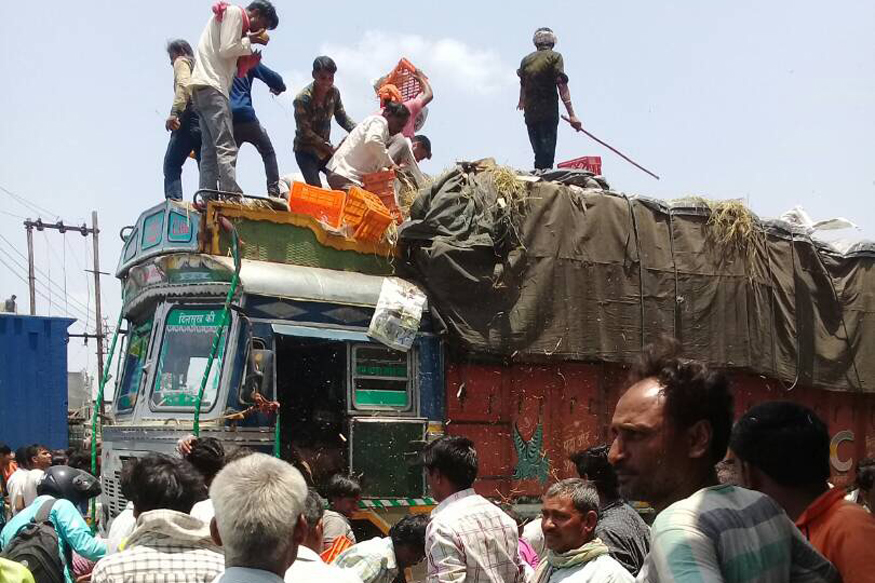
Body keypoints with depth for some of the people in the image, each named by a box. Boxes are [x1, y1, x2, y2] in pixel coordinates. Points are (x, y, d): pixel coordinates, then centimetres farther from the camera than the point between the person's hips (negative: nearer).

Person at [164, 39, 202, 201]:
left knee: (171, 164, -10)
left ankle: (174, 200, -26)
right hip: (205, 118, 7)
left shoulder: (182, 62, 12)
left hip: (190, 116, -7)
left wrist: (174, 113, -20)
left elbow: (183, 85, -9)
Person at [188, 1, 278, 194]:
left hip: (201, 89, 10)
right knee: (226, 147, -18)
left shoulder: (232, 16, 29)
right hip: (211, 86, -10)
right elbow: (226, 49, -12)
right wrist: (250, 41, 2)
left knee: (210, 152, 1)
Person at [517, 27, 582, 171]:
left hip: (529, 114, 5)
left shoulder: (526, 60, 13)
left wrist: (522, 102, 51)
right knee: (547, 155, -8)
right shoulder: (554, 57, -1)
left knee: (539, 154, 12)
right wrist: (571, 115, -16)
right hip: (548, 114, -5)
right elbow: (561, 85, -12)